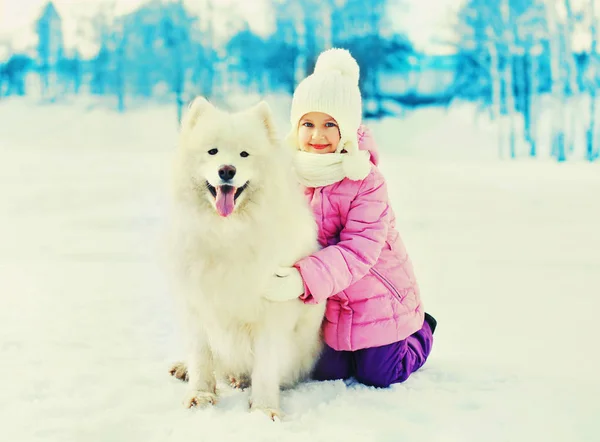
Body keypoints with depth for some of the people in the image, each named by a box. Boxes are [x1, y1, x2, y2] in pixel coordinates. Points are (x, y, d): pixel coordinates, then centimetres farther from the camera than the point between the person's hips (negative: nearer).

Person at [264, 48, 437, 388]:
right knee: (328, 373, 5)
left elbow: (359, 251, -29)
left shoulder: (367, 182, -24)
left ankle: (421, 331, 37)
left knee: (378, 376, 8)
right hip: (323, 300, 4)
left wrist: (305, 279, -42)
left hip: (375, 296, -4)